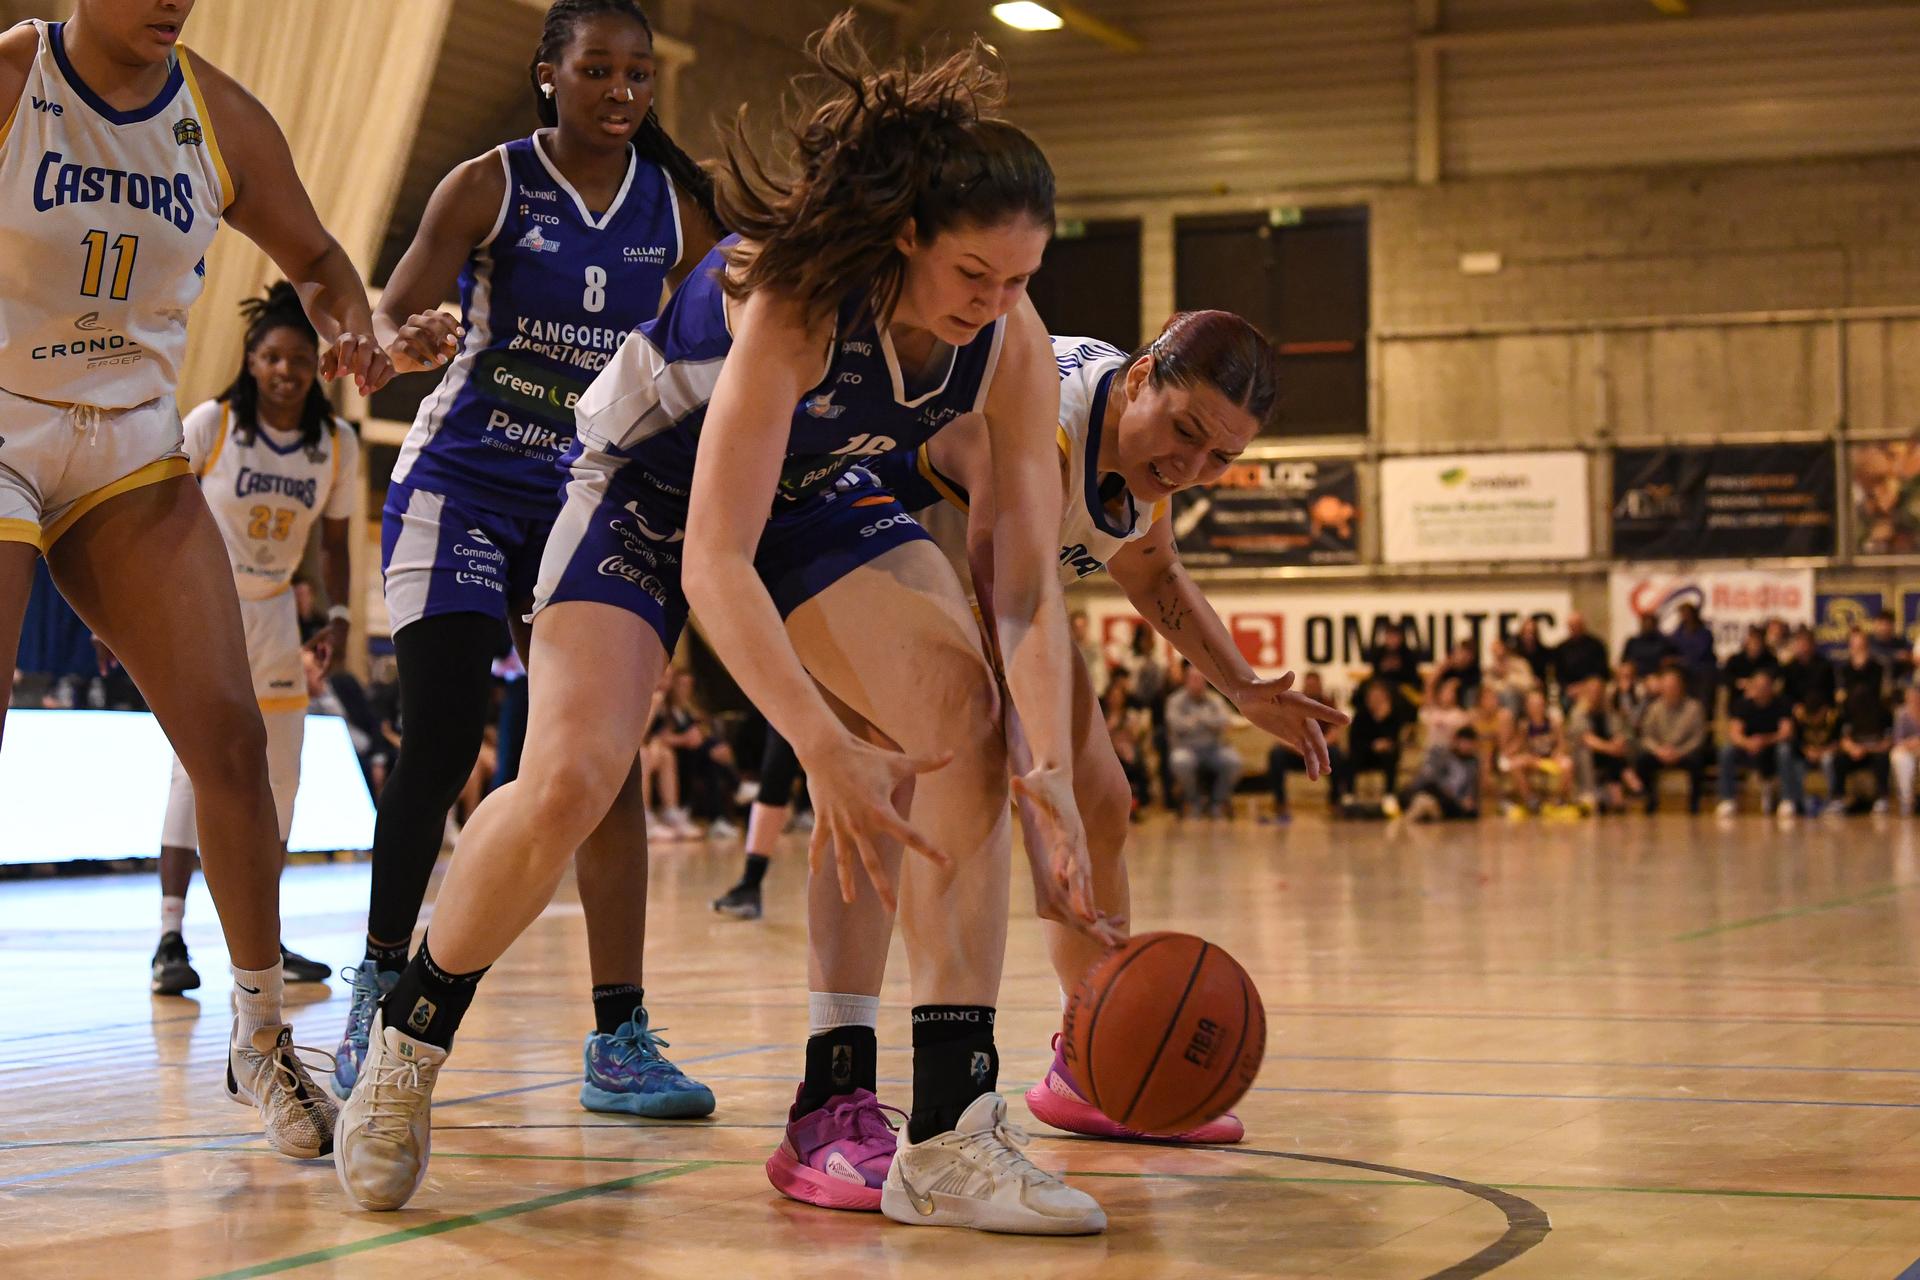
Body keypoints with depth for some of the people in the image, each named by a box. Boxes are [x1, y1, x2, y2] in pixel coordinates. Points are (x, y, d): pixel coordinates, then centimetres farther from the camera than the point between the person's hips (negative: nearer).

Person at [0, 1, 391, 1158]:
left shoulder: (221, 118, 1)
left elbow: (314, 257, 16)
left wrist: (350, 331, -6)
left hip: (133, 451, 4)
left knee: (229, 734, -6)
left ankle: (262, 1037, 9)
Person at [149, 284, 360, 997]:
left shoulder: (337, 445, -4)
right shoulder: (211, 425, -15)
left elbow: (333, 540, 6)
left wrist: (338, 616, -6)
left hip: (273, 613, 5)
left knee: (281, 777, 6)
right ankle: (170, 940, -16)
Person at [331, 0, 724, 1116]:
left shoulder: (675, 205, 2)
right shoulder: (489, 185, -7)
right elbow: (390, 315, -11)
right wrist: (410, 340, -34)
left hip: (589, 494, 3)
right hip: (463, 483, -3)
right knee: (442, 745, -10)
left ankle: (619, 1035, -3)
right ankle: (380, 990, 9)